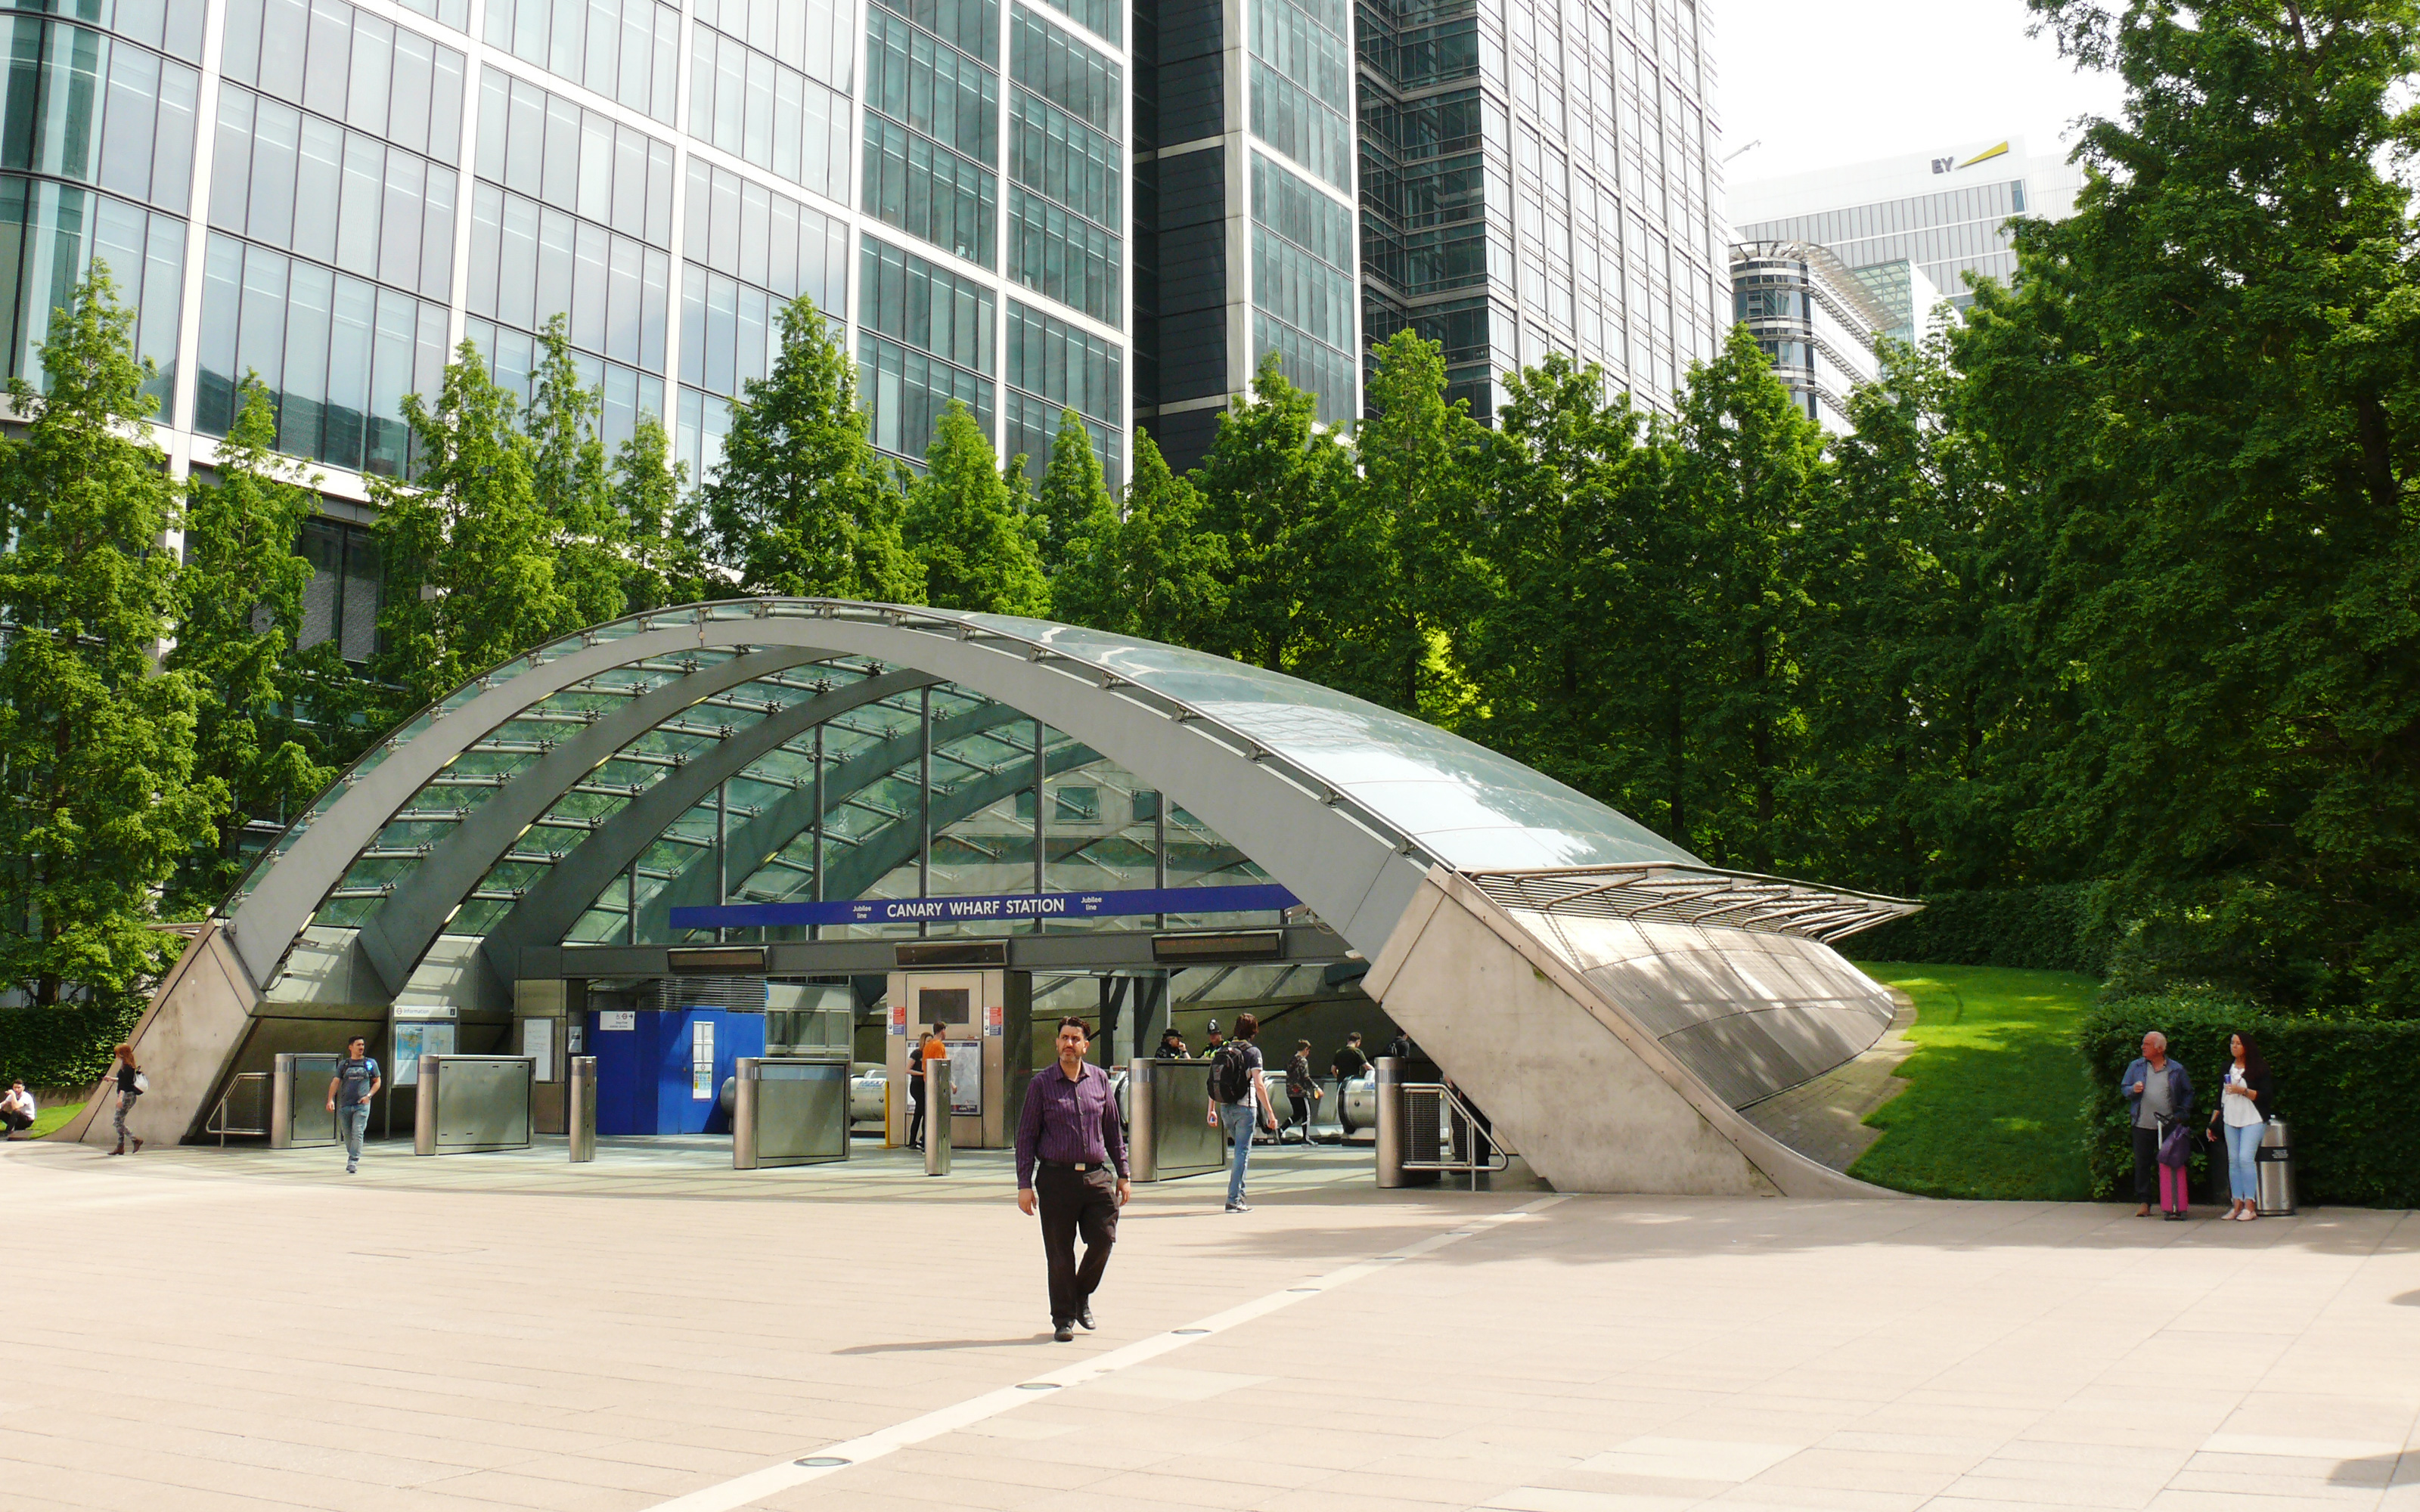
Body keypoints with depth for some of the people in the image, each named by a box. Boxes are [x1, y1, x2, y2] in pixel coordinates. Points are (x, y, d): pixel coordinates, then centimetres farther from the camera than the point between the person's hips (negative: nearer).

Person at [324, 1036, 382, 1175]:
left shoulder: (370, 1063, 7)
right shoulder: (343, 1064, 9)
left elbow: (377, 1082, 13)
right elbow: (335, 1082, 3)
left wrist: (369, 1096, -3)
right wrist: (331, 1100, -10)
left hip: (362, 1105, -2)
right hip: (345, 1105, 2)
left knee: (357, 1133, -13)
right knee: (347, 1134, 9)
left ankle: (353, 1161, -13)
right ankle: (352, 1157, 28)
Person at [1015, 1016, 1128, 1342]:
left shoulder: (1099, 1079, 8)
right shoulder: (1042, 1082, 0)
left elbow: (1113, 1129, 16)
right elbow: (1026, 1134, 1)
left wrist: (1122, 1175, 13)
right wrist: (1024, 1184, -5)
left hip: (1096, 1174, 2)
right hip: (1056, 1177, -2)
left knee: (1104, 1238, -6)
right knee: (1059, 1253, 2)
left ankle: (1082, 1295, 22)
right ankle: (1063, 1318, 17)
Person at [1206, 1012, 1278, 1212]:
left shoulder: (1221, 1052, 9)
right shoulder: (1252, 1052, -8)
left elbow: (1213, 1083, 11)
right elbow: (1259, 1085, -13)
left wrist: (1212, 1110, 18)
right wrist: (1270, 1112, -11)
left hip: (1225, 1108, 6)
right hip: (1245, 1107, -6)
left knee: (1239, 1149, 22)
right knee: (1242, 1152, -1)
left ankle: (1239, 1193, 22)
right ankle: (1234, 1199, -4)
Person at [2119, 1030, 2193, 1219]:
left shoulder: (2176, 1070, 5)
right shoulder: (2136, 1066, 9)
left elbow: (2188, 1093, 13)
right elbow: (2124, 1088, 13)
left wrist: (2182, 1113, 2)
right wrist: (2133, 1090, -9)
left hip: (2169, 1127, -1)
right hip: (2143, 1125, 1)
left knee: (2169, 1165, -1)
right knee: (2143, 1164, 3)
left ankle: (2172, 1204, 6)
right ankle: (2144, 1203, 10)